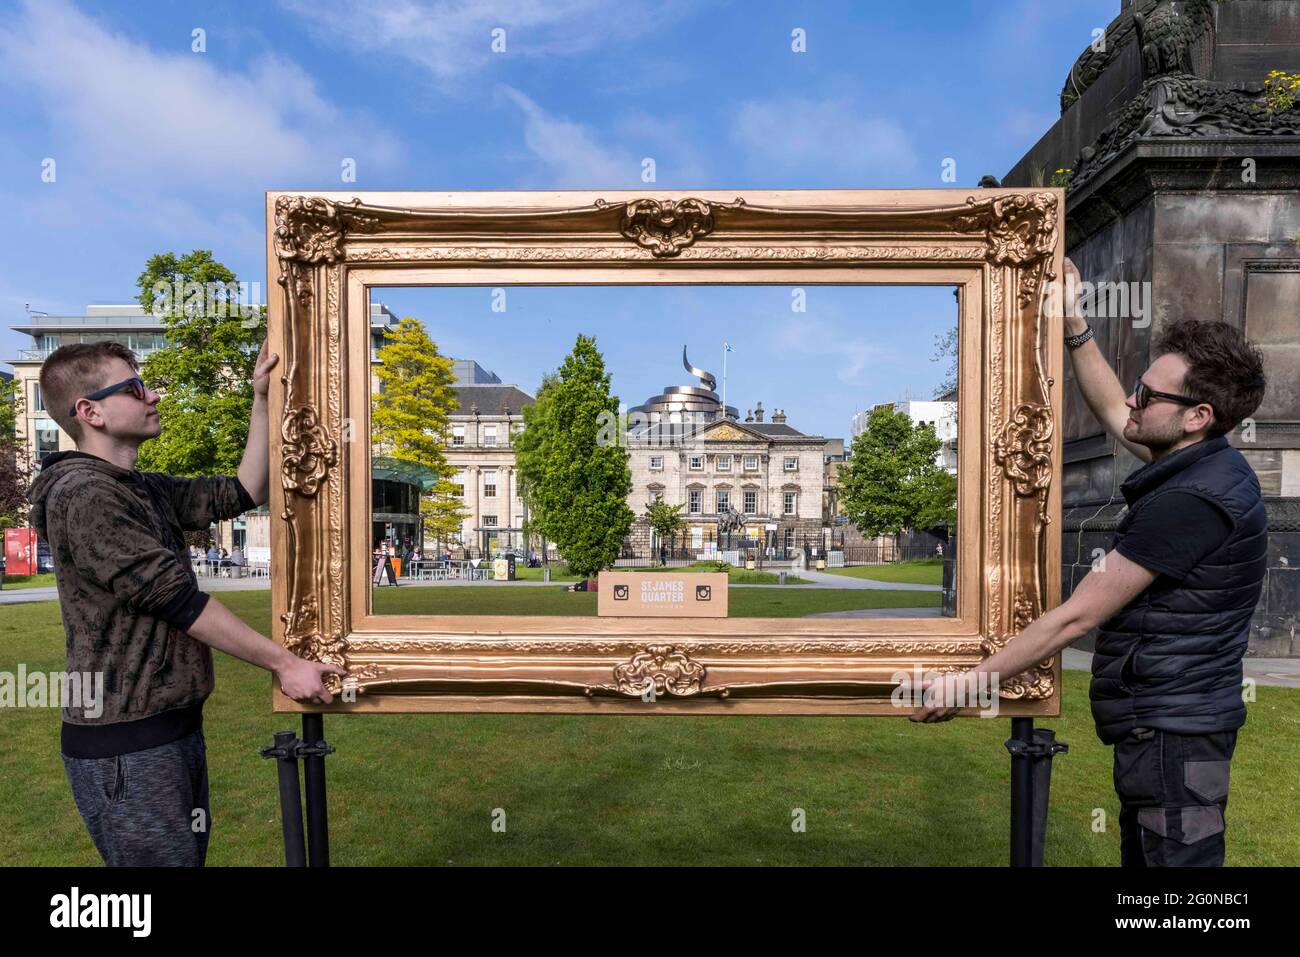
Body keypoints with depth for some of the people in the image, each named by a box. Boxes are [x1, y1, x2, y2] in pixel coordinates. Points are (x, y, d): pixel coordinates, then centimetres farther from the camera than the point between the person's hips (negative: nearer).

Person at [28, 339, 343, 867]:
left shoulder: (147, 490, 10)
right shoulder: (83, 494, -18)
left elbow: (243, 493, 12)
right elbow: (178, 601, -21)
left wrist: (262, 401, 5)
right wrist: (284, 663, -18)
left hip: (174, 729, 9)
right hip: (126, 746, -9)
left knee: (189, 854, 18)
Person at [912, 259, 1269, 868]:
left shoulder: (1190, 500, -25)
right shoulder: (1203, 465, 6)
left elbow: (1076, 617, -22)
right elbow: (1112, 414, 23)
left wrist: (970, 682, -14)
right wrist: (1074, 326, 17)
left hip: (1171, 730, -10)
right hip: (1163, 724, 10)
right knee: (1141, 856, 21)